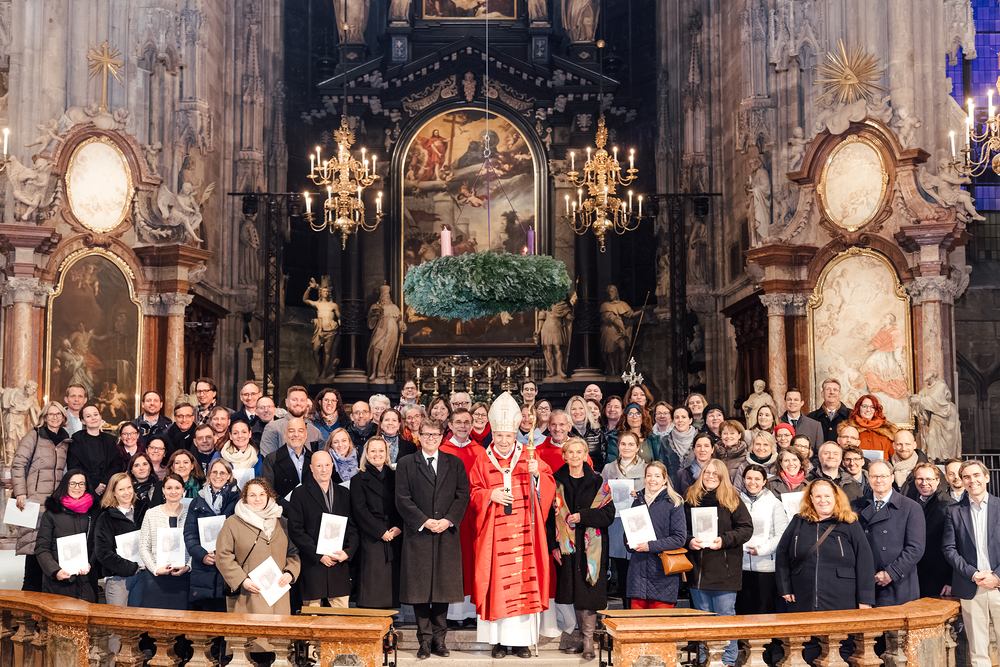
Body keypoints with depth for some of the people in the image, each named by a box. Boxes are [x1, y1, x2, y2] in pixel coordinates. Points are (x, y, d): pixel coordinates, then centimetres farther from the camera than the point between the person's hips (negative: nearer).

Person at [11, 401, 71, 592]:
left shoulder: (66, 441, 15)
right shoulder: (34, 436, 0)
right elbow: (18, 464, -4)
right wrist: (20, 492, -12)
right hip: (35, 498, -5)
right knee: (34, 540, -8)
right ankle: (31, 588, -1)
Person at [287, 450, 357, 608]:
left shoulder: (344, 494, 15)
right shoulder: (300, 494, 2)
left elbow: (353, 528, 13)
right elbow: (295, 530, -4)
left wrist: (348, 551, -5)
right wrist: (319, 555, -10)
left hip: (340, 566, 3)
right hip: (312, 567, -3)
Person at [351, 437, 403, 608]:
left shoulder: (394, 476, 14)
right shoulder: (360, 479, 4)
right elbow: (360, 510, -3)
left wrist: (399, 527, -8)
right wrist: (381, 531, -11)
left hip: (394, 536, 3)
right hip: (371, 538, -3)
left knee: (391, 580, 0)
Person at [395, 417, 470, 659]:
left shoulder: (455, 463, 11)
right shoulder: (406, 464, 5)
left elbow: (463, 495, 4)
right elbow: (402, 499, -2)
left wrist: (448, 520, -10)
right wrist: (424, 521, -12)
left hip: (447, 534, 2)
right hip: (418, 535, -1)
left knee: (444, 588, 5)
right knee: (420, 589, 0)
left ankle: (439, 638, 13)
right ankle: (425, 639, 7)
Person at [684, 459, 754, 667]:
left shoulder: (732, 500, -1)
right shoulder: (691, 499, 7)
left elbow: (746, 528, -5)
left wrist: (724, 540, -17)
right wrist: (689, 541, -10)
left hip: (724, 570, -3)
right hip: (698, 569, 3)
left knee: (725, 617, 1)